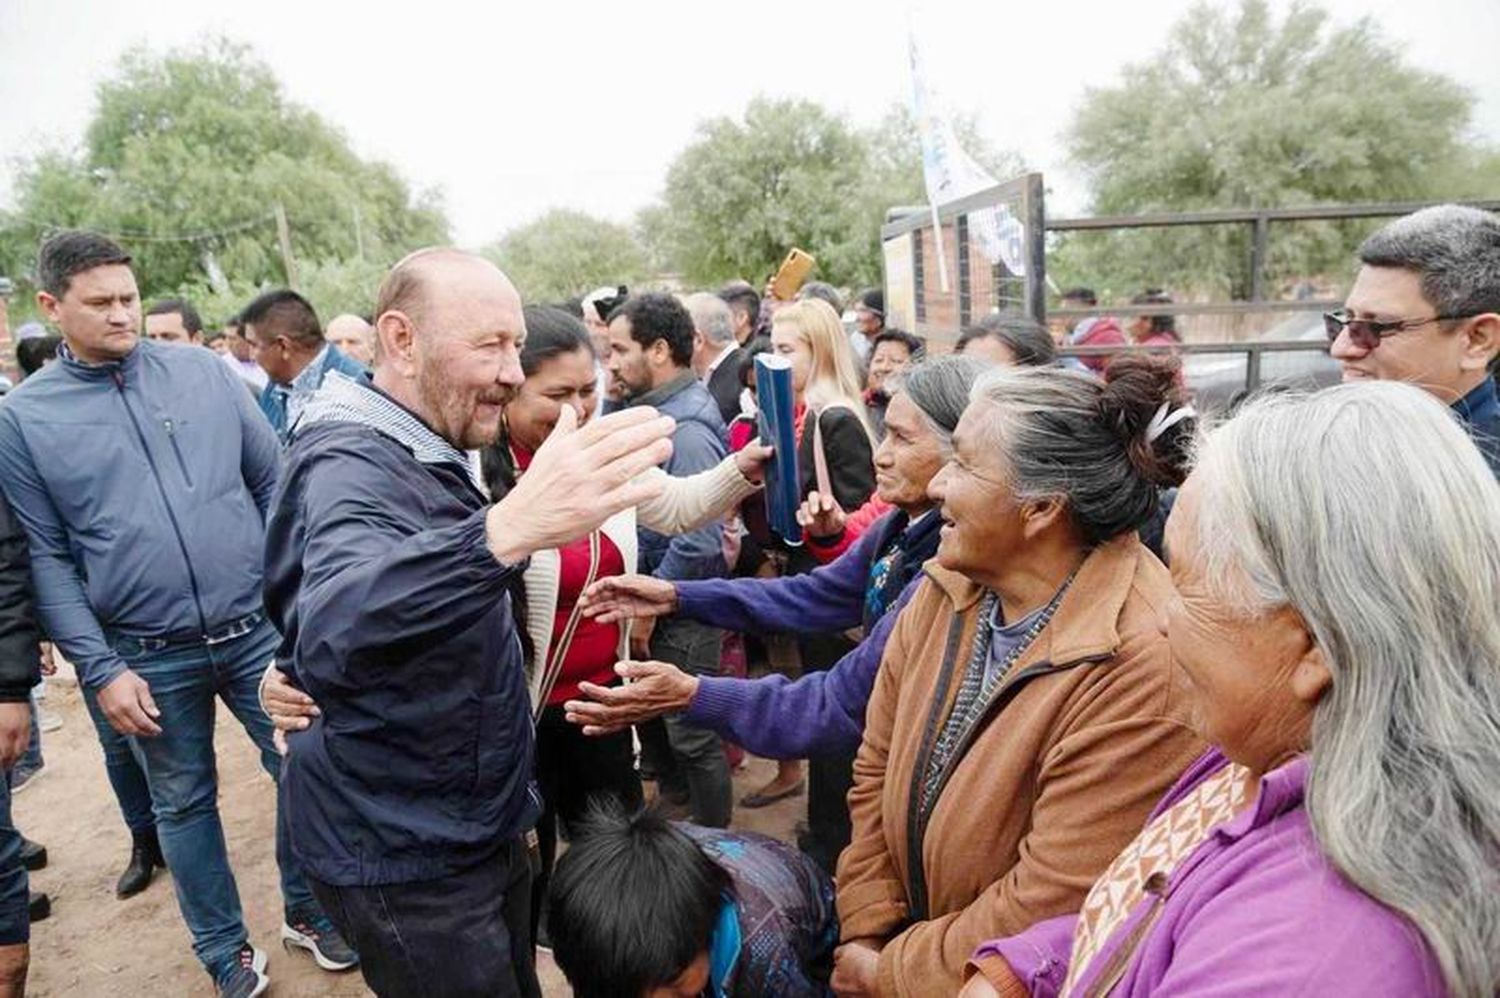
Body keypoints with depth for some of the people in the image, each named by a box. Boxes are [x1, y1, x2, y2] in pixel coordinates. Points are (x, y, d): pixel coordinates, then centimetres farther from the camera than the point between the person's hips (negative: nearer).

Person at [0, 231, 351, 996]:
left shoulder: (204, 372, 1)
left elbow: (272, 483, 5)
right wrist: (100, 669, -8)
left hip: (258, 628, 2)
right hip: (149, 656, -1)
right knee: (183, 804, 15)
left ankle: (309, 911, 35)